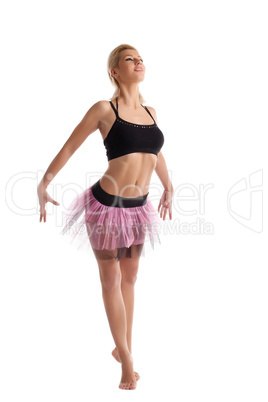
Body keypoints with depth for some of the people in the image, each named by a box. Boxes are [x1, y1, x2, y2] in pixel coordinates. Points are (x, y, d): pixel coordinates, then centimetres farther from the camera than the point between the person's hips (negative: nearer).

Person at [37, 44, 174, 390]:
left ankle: (123, 348, 32)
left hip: (138, 207, 6)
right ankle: (127, 361, 16)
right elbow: (69, 147, -4)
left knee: (129, 278, 15)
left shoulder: (150, 111, 7)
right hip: (106, 204, -5)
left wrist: (168, 188, 29)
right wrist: (43, 186, -3)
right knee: (111, 280, 6)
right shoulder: (105, 109, -10)